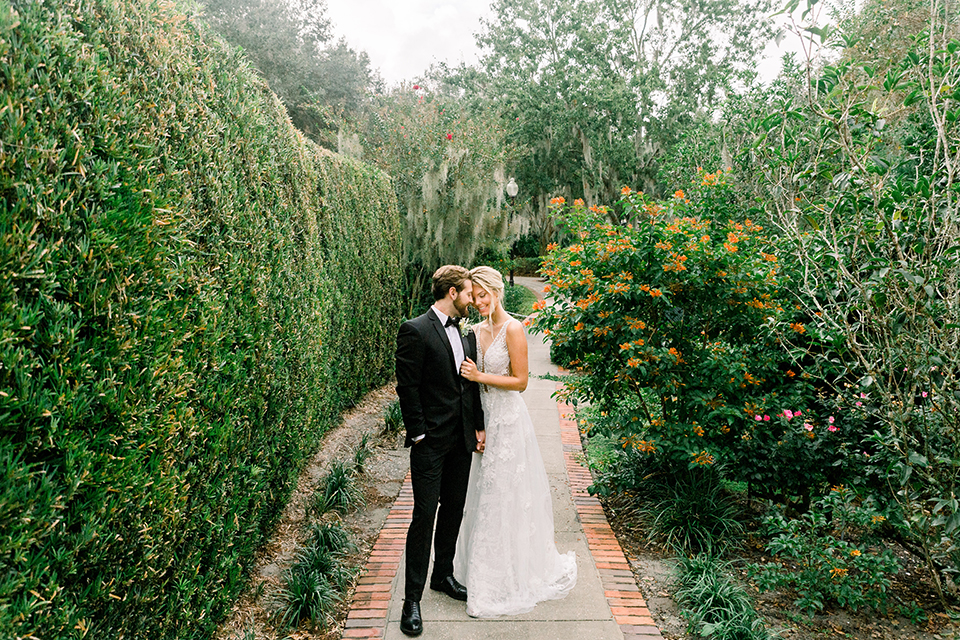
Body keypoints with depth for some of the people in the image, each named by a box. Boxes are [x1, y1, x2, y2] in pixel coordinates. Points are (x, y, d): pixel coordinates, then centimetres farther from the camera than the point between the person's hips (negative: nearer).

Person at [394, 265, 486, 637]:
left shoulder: (466, 332, 10)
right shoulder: (415, 331, -12)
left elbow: (473, 383, 13)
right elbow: (407, 388, -13)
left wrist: (479, 427, 9)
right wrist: (419, 435, -14)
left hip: (462, 440, 7)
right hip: (430, 442, -7)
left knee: (453, 511, 17)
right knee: (424, 516, -1)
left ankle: (443, 576, 36)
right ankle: (412, 599, 12)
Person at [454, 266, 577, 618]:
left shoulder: (513, 329, -13)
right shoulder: (477, 330, 8)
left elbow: (520, 380, -14)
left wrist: (480, 376, -19)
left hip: (508, 421, -7)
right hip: (483, 420, 7)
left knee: (505, 497, 3)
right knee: (484, 495, 16)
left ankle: (508, 579, 21)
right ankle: (483, 569, 34)